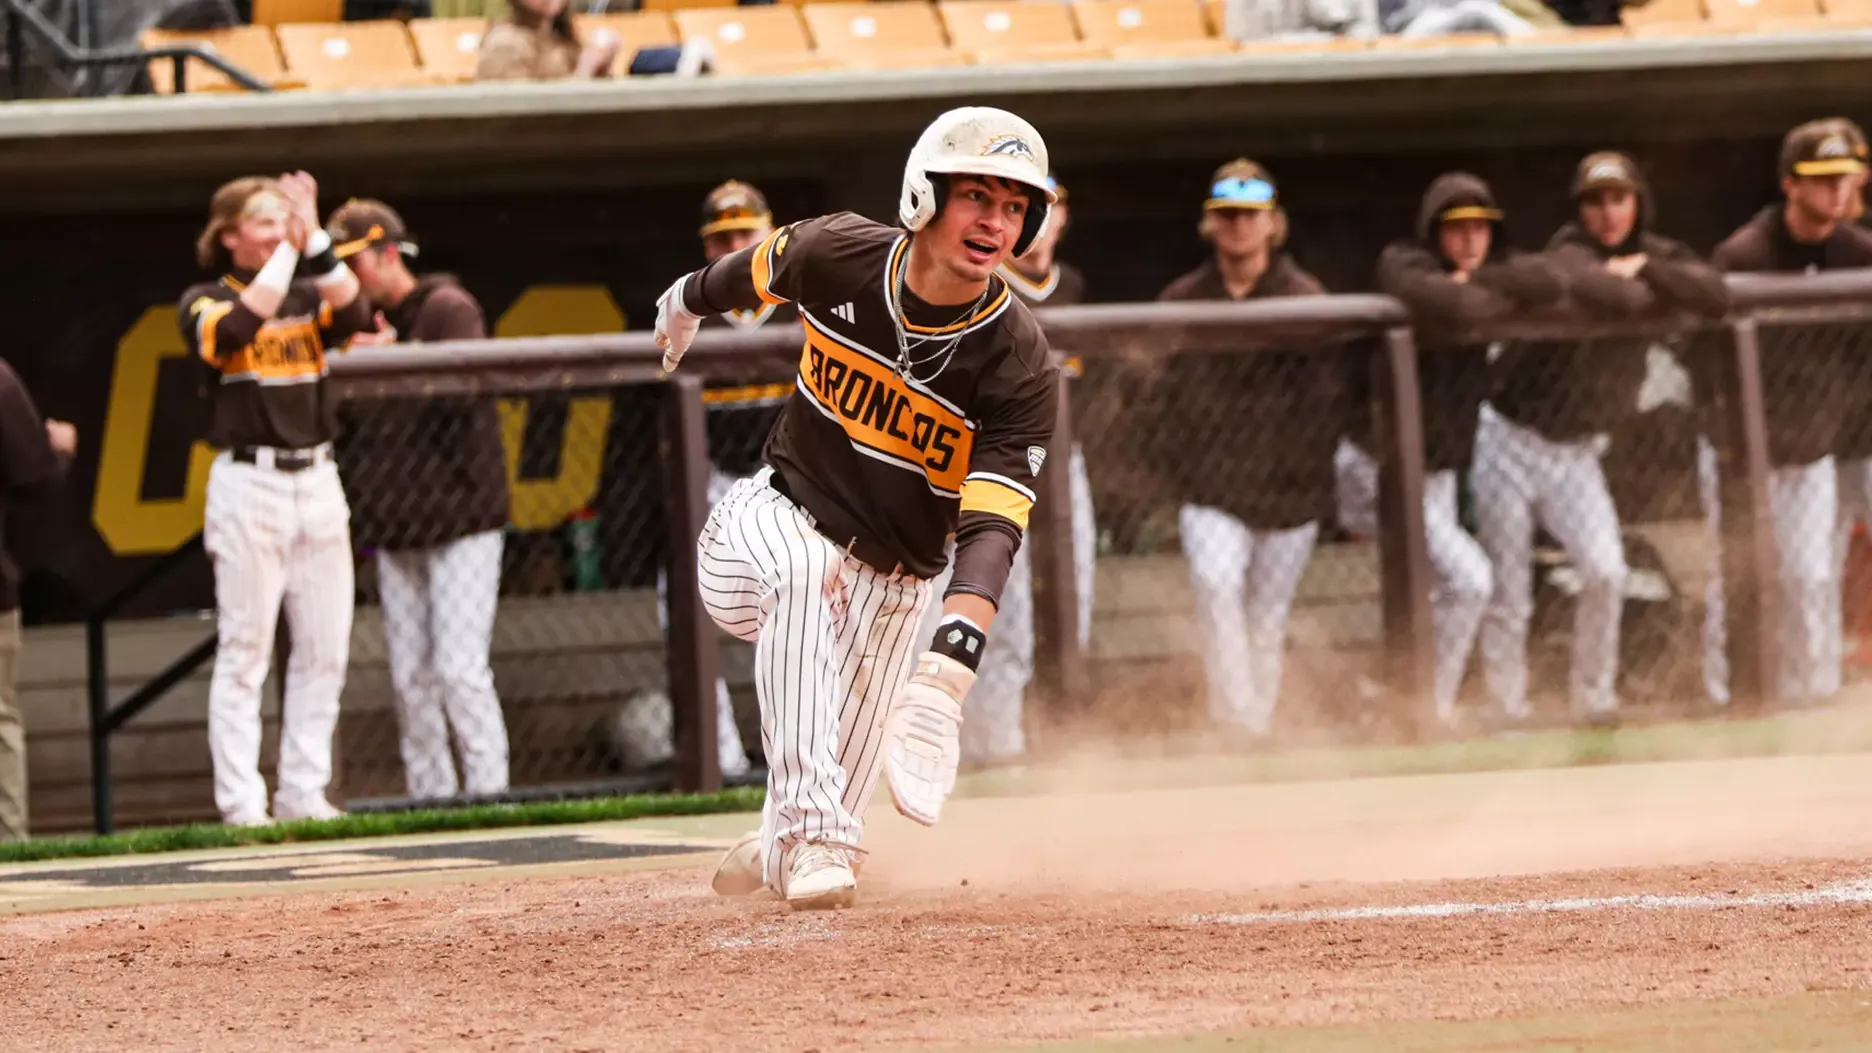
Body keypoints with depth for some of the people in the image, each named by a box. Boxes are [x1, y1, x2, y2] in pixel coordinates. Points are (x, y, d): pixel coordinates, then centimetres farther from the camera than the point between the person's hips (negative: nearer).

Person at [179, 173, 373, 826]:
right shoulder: (205, 302, 1)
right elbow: (240, 326, -21)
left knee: (325, 648, 5)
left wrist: (313, 238, -13)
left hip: (317, 479, 5)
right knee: (245, 649, -6)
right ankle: (241, 802, -7)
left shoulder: (309, 298, 14)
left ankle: (303, 793, 12)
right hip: (248, 483, -5)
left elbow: (354, 315, -8)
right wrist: (287, 249, -18)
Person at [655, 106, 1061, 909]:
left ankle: (779, 851, 40)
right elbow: (757, 268, 8)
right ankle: (809, 830, -41)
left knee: (843, 788, 2)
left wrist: (946, 672, -50)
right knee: (804, 570, -36)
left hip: (890, 587, 1)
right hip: (771, 520, -1)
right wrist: (690, 300, 31)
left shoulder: (1020, 368, -24)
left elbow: (991, 530, -34)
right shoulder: (838, 256, -18)